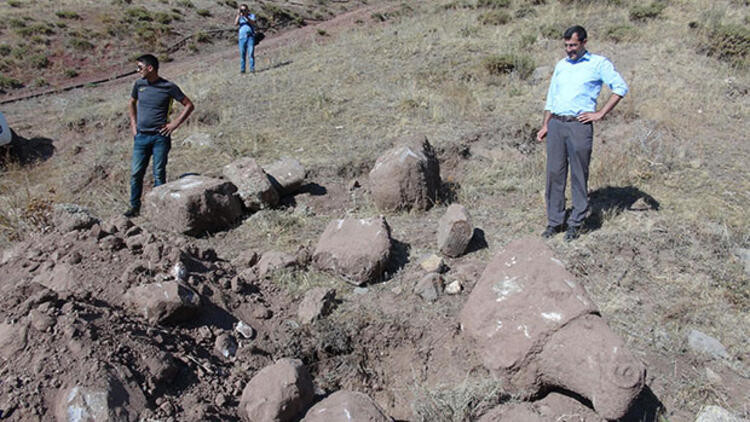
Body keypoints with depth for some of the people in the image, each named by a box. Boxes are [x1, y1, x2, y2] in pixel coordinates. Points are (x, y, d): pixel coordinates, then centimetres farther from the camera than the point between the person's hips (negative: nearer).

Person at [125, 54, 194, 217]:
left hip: (160, 137, -4)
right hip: (141, 136, 4)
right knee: (136, 172, 3)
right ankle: (135, 207, 15)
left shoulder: (168, 87, -6)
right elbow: (131, 103, 26)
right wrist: (133, 123, 15)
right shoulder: (139, 84, 7)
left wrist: (175, 124, -5)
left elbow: (189, 105, 0)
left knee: (159, 174, 1)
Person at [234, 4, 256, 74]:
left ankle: (252, 69, -11)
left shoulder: (252, 15, 8)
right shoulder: (239, 17, 13)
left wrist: (246, 16, -27)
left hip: (250, 36, -2)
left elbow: (252, 22, -13)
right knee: (242, 54, 0)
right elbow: (235, 24, -4)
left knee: (251, 53, -10)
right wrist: (238, 15, -11)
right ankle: (242, 69, 4)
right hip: (242, 37, 2)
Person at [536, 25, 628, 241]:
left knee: (579, 176, 1)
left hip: (579, 125, -5)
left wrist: (600, 114, -8)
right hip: (556, 124, 5)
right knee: (554, 173, 4)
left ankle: (576, 223, 11)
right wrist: (545, 125, 16)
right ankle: (555, 221, 13)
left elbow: (621, 87, -3)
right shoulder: (561, 65, 18)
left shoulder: (599, 63, 2)